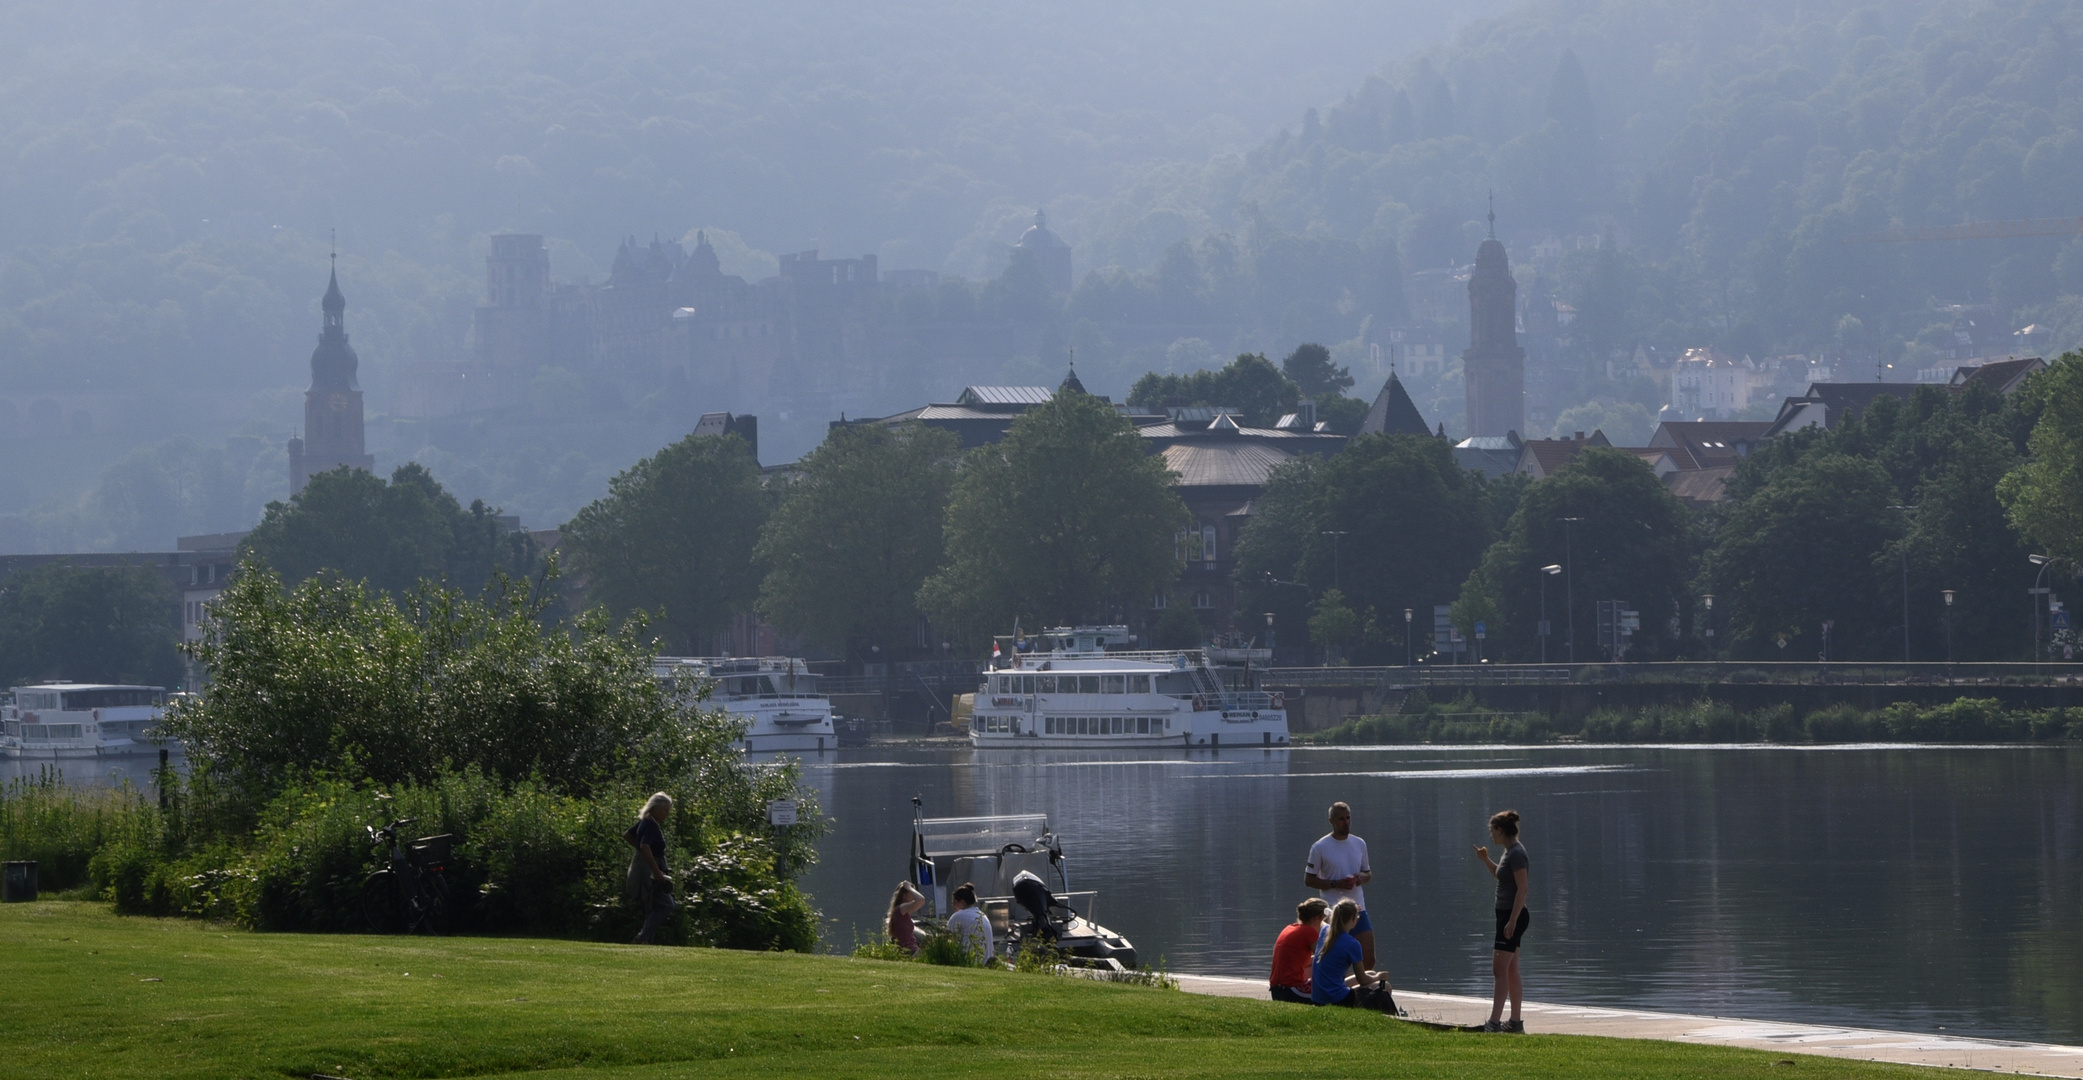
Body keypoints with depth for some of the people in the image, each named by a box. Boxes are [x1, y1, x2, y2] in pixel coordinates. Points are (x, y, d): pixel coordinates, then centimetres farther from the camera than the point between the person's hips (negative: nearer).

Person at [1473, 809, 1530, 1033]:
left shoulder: (1516, 853, -16)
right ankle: (1515, 1021, 17)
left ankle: (1494, 1022, -17)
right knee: (1511, 971, 13)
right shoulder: (1509, 852, 13)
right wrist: (1486, 860, 17)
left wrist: (1512, 921, -24)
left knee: (1500, 970, -13)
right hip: (1506, 914, 10)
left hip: (1513, 914, -10)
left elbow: (1522, 889, -21)